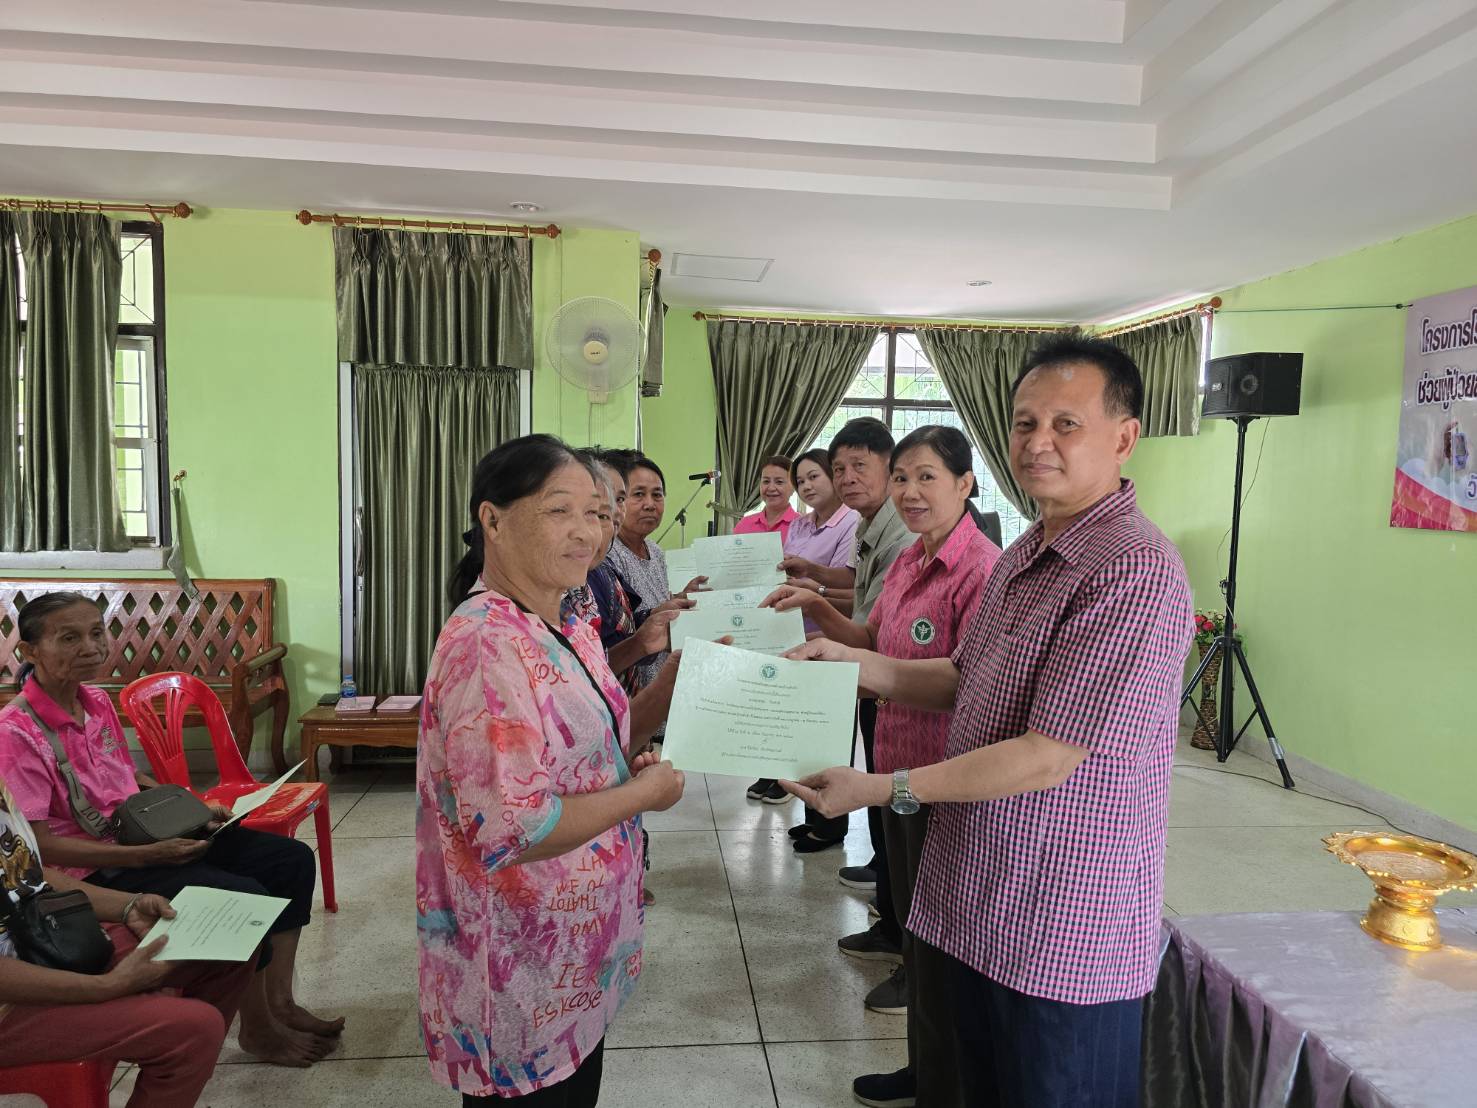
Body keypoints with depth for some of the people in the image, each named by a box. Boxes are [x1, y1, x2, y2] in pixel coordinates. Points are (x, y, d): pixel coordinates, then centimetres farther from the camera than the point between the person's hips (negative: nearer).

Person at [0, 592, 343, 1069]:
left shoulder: (97, 701, 4)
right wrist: (147, 855, -26)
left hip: (146, 836, 8)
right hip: (96, 870, -8)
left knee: (293, 859, -1)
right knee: (244, 896, -24)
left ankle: (279, 1001, 7)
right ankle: (258, 1028, -1)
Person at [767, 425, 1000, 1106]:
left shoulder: (981, 567, -20)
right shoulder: (909, 561, 8)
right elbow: (873, 640, 15)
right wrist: (817, 610, 0)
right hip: (900, 766, 9)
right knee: (912, 917, 22)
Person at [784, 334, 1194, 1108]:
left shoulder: (1135, 572, -23)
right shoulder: (1022, 555, 7)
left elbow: (1048, 756, -24)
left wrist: (885, 789, -19)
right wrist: (850, 661, 2)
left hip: (1064, 933, -8)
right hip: (977, 906, 8)